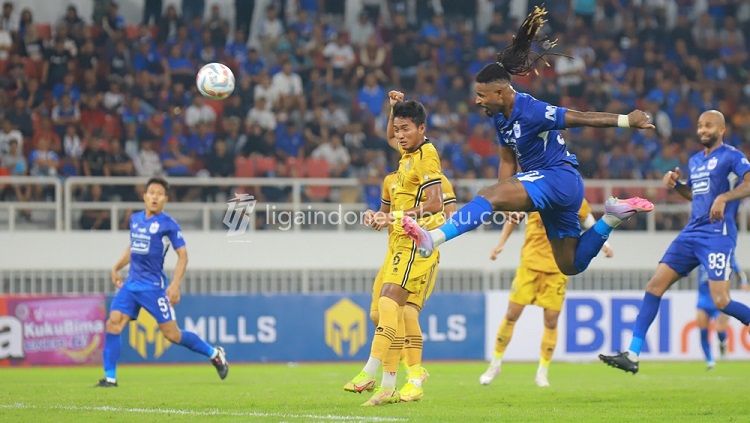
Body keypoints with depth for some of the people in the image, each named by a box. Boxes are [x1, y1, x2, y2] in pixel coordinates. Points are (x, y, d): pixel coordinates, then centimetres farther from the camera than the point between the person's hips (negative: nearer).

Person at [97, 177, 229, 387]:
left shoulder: (168, 224, -8)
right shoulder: (135, 219, 11)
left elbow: (182, 255, -8)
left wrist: (175, 285, -17)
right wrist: (117, 268, 20)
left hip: (153, 286, -6)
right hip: (131, 283, 6)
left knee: (172, 334, -3)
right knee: (113, 323, -10)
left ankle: (214, 354, 17)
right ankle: (110, 377, -6)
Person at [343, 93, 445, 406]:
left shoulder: (426, 155, -11)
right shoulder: (408, 153, 16)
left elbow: (434, 204, -20)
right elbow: (390, 138, 41)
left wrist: (395, 217, -21)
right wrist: (394, 109, 25)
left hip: (417, 241, -10)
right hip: (403, 242, 10)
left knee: (389, 301, -19)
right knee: (389, 309, 6)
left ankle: (370, 374, -26)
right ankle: (388, 386, 6)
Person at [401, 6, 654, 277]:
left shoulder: (531, 112, -19)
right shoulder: (501, 117, 8)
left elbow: (581, 118, -17)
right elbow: (508, 161, 17)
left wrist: (626, 121, -15)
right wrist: (506, 203, 8)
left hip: (558, 177, -10)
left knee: (487, 195, -28)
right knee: (571, 265, 15)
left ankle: (432, 239, -41)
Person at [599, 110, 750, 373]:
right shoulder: (695, 161, 19)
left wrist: (724, 197, -30)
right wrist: (675, 184, 13)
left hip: (718, 235, -8)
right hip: (692, 233, 8)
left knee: (721, 301, -17)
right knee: (655, 286, -2)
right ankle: (632, 354, -3)